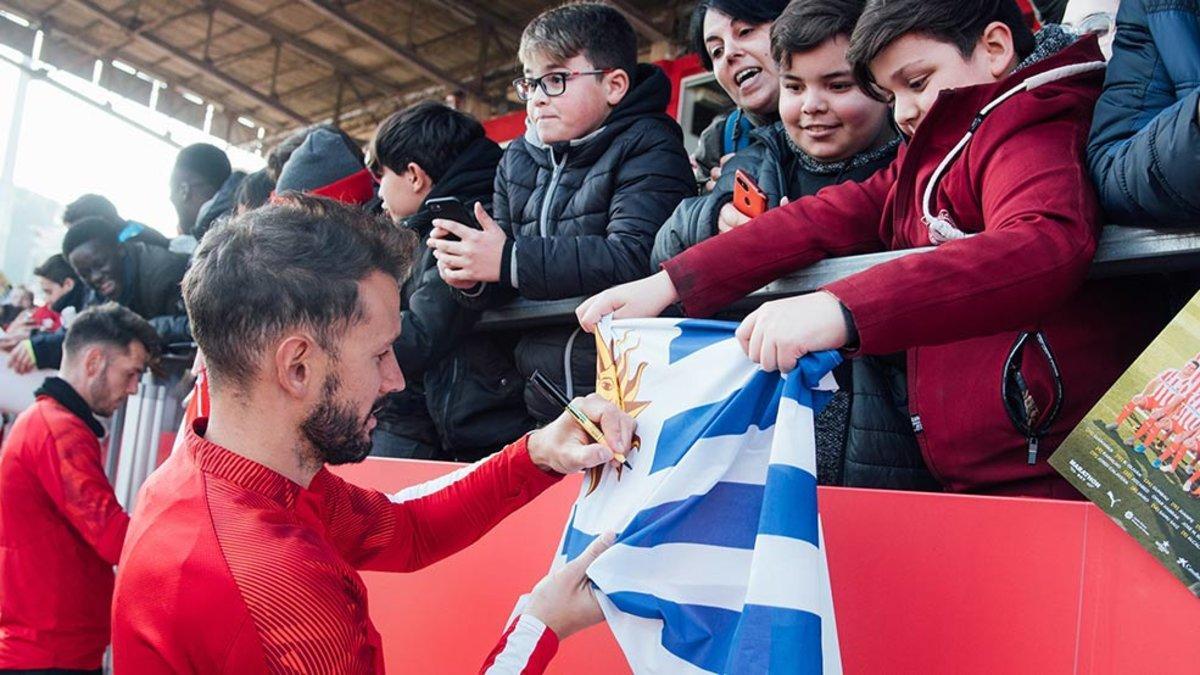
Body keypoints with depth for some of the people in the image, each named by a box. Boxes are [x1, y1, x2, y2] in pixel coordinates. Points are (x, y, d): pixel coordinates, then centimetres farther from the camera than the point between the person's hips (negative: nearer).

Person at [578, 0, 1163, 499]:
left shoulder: (1030, 128, -8)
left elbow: (1044, 247, -28)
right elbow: (828, 218, 14)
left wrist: (842, 310, -39)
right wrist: (669, 285, 4)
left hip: (1044, 481, -8)